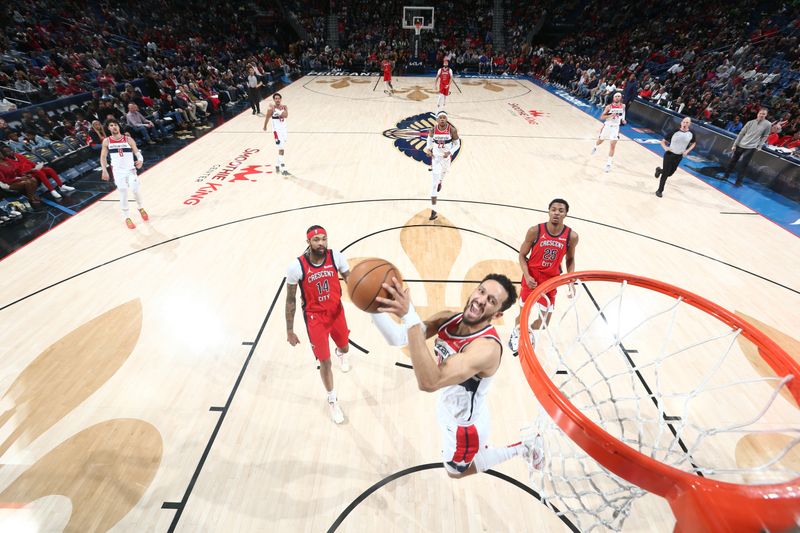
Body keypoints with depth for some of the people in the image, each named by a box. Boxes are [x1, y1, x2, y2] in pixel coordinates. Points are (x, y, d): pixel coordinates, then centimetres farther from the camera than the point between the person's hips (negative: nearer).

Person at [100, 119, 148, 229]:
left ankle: (141, 208, 25)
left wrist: (140, 160, -25)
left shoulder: (128, 139, -2)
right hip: (118, 171, 1)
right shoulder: (106, 141, 2)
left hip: (130, 169, -1)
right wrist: (104, 171, 0)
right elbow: (103, 157, 9)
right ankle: (127, 218, 11)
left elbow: (137, 152, -3)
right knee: (123, 193, 0)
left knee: (135, 190, -7)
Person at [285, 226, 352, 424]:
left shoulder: (335, 256, -17)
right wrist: (289, 330, -4)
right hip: (314, 317, -3)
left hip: (336, 311, 3)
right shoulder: (296, 267, -22)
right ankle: (332, 399, 31)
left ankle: (340, 354, 66)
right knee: (325, 361, 5)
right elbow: (290, 300, -10)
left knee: (344, 348, 24)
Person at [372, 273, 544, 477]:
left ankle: (522, 447, 31)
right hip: (448, 407, 6)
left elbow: (429, 382, -52)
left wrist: (409, 316, -59)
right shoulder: (448, 319, -18)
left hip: (464, 422, -6)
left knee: (455, 470, 25)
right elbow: (397, 337, -24)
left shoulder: (487, 347, -40)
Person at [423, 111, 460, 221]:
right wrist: (428, 149, -11)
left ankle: (440, 182, 73)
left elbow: (457, 144, -7)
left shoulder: (452, 130, -17)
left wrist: (450, 152, -24)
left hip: (447, 157, 1)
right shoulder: (432, 130, -13)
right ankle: (433, 210, -9)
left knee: (444, 172, 31)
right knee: (434, 183, -9)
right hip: (436, 157, -1)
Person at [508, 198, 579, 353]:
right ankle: (516, 333, 41)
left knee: (545, 316, 11)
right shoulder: (535, 231, -16)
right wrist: (527, 276, -20)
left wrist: (571, 281, -4)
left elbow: (570, 259, 6)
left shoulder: (572, 236, -10)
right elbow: (522, 255, -7)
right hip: (531, 277, -2)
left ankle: (532, 334, 44)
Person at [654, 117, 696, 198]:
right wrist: (665, 147, -28)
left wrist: (687, 151, -2)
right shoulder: (674, 132, -13)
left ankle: (659, 170, 45)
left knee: (670, 173, 11)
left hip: (679, 156, 4)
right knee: (665, 174, -1)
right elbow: (663, 141, -8)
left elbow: (693, 143, 14)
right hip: (669, 154, -4)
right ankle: (660, 190, 14)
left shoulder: (691, 134, -3)